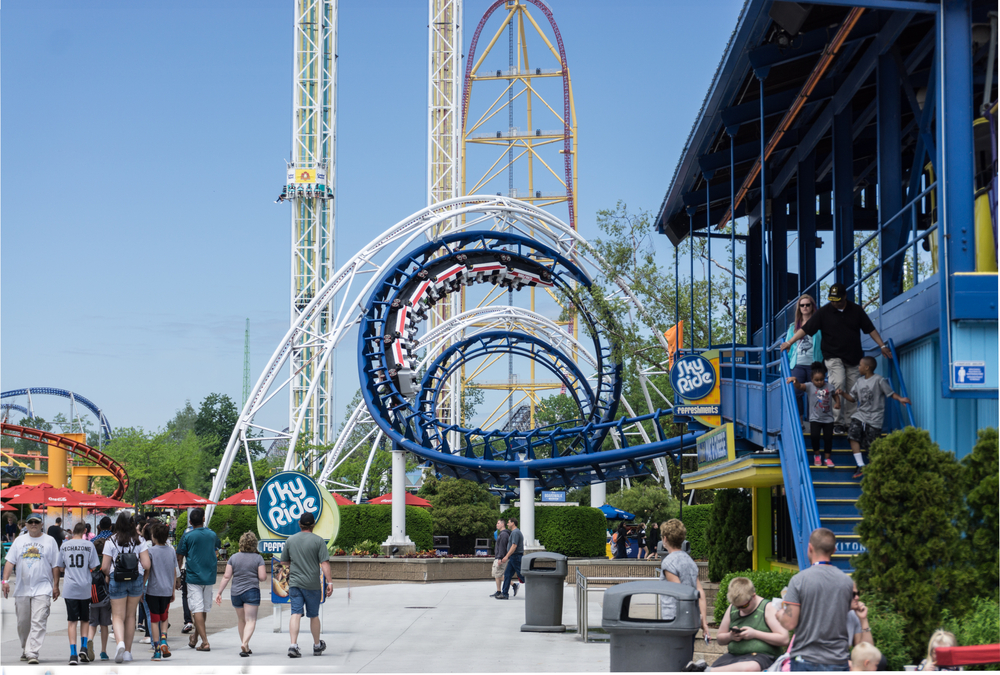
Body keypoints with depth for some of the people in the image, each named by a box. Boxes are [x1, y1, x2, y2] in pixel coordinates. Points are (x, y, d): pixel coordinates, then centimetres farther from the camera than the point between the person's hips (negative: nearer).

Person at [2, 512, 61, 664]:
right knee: (23, 623, 9)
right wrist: (5, 580, -4)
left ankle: (32, 652, -19)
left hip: (42, 589, -3)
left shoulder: (49, 541, 5)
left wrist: (55, 586, 1)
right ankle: (25, 650, 26)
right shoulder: (19, 541, 12)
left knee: (38, 622, -14)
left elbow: (55, 565, 5)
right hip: (22, 589, 3)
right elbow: (10, 561, 8)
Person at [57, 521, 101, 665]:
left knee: (72, 621, 1)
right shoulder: (89, 545, -3)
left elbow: (60, 569, 10)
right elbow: (94, 568, -3)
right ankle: (83, 647, 3)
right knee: (85, 620, 16)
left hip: (69, 588, 1)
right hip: (85, 588, -1)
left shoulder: (64, 546, 3)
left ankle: (73, 653, -8)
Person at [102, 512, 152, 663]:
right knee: (130, 616, 14)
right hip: (136, 581, 2)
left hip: (117, 581, -2)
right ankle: (128, 651, 19)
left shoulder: (111, 542, -6)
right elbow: (147, 565, -8)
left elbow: (104, 567, -8)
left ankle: (120, 643, -25)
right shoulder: (139, 541, -2)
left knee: (118, 616, 2)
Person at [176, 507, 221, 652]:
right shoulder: (212, 535, 5)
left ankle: (205, 642, -14)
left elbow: (179, 557, -3)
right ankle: (194, 639, 26)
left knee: (197, 609, -6)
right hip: (209, 577, 4)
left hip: (194, 577, -4)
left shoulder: (187, 536, -5)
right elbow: (218, 546, 27)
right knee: (204, 609, 15)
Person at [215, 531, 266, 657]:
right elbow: (263, 577, -8)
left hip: (235, 593, 3)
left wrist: (219, 592, 4)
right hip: (252, 592, -3)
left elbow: (226, 577, 0)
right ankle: (244, 643, -26)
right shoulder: (258, 558, -3)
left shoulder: (233, 558, 4)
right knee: (250, 620, -5)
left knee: (241, 620, 17)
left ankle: (245, 645, 25)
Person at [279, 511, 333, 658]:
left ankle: (293, 645, -20)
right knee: (314, 615, 12)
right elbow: (324, 563, -11)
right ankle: (317, 645, 27)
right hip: (312, 584, -2)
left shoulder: (290, 540, 5)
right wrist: (329, 582, -9)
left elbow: (284, 562, 14)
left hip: (294, 582, 2)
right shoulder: (318, 540, -5)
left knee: (295, 614, -4)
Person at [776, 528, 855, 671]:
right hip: (839, 661, 3)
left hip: (806, 660, -3)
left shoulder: (799, 580, -9)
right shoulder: (848, 582, 3)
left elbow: (790, 623, -11)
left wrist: (780, 614, 9)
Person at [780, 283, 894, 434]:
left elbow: (870, 329, 12)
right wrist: (789, 342, -8)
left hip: (853, 358, 3)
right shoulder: (824, 312, -3)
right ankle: (837, 423, -18)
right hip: (833, 357, -3)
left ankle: (849, 423, 10)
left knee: (852, 392, 2)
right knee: (838, 385, -21)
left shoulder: (856, 310, 5)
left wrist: (882, 346, 11)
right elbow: (806, 328, -3)